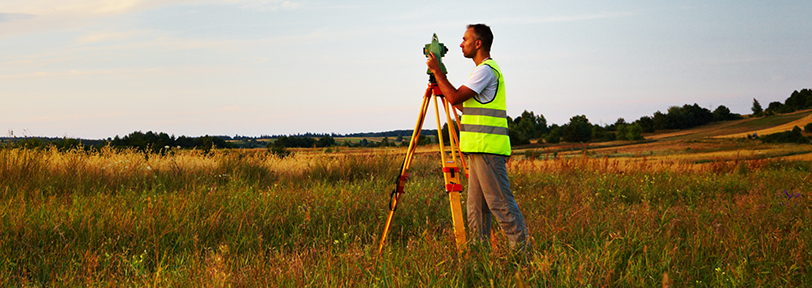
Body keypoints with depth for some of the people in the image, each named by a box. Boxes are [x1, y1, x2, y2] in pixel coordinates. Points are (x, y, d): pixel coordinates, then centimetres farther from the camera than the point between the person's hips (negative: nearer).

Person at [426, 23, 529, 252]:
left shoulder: (486, 70, -11)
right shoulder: (486, 69, 22)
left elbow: (456, 98, -16)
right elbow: (466, 106, 27)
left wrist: (436, 71, -6)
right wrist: (443, 89, 25)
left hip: (488, 148, -10)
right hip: (479, 148, 10)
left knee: (500, 202, -10)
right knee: (477, 205, 9)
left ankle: (521, 249, -9)